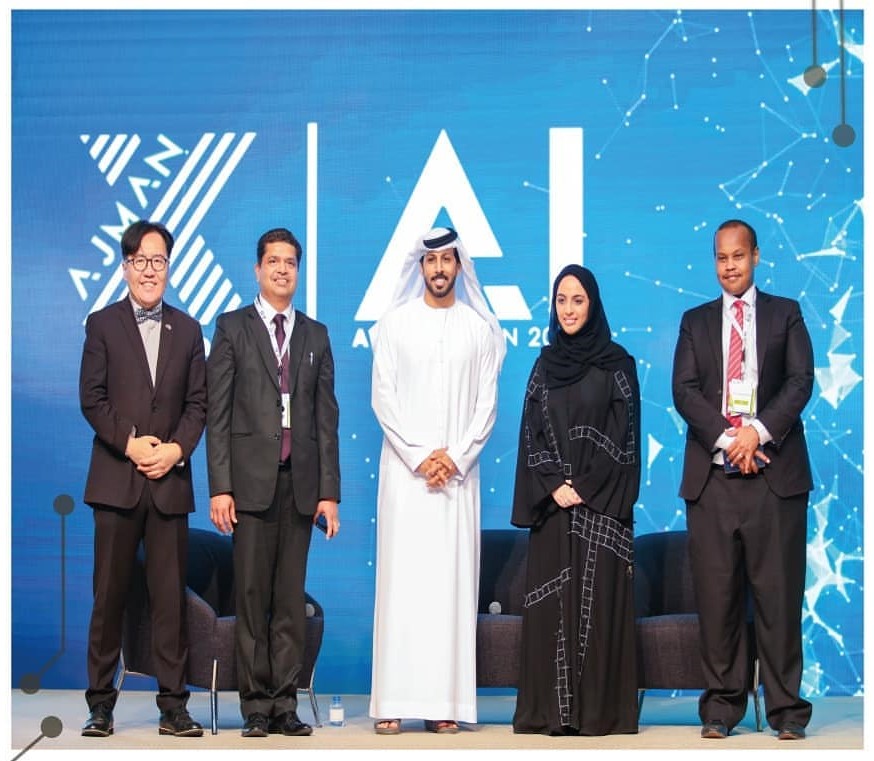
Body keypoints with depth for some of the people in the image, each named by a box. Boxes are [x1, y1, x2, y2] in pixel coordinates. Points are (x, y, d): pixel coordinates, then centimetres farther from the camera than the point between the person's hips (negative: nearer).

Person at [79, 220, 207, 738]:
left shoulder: (188, 330, 13)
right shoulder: (102, 324, 7)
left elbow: (198, 402, 8)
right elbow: (92, 399, 0)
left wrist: (176, 448, -8)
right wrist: (130, 444, -11)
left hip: (171, 480, 2)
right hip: (117, 479, -2)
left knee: (171, 597, 1)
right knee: (110, 595, 1)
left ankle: (174, 706, 5)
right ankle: (101, 704, 7)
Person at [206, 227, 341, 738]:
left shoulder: (316, 335, 14)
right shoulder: (233, 328, 6)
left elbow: (327, 419, 11)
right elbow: (218, 414, 1)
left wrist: (329, 491, 3)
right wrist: (220, 487, -7)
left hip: (301, 482, 2)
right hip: (251, 479, -2)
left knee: (292, 596, 4)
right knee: (252, 595, -1)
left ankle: (286, 704, 7)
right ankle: (256, 704, 4)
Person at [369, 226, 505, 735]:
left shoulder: (480, 328, 7)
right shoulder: (395, 323, 6)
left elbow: (486, 403, 4)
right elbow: (383, 397, 0)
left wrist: (455, 458, -8)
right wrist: (419, 457, -9)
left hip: (458, 472, 1)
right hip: (404, 468, -1)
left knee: (453, 580, -1)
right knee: (401, 578, -3)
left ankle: (446, 702, 0)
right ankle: (393, 702, -3)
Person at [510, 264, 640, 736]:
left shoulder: (616, 362, 1)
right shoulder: (545, 363, 11)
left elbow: (622, 435, -5)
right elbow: (531, 433, 8)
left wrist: (585, 488, -12)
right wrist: (553, 487, -6)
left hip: (600, 504, -3)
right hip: (552, 502, 3)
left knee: (596, 599, -4)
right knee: (550, 601, 1)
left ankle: (599, 709, -2)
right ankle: (551, 709, 4)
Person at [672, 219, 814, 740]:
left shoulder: (785, 314, 12)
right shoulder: (696, 321, 15)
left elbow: (801, 381, 0)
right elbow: (684, 390, 4)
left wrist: (759, 430, -14)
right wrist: (725, 439, -10)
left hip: (775, 471, -1)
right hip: (712, 475, 1)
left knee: (779, 592, -2)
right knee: (717, 593, 0)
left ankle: (786, 707, 3)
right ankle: (722, 704, 6)